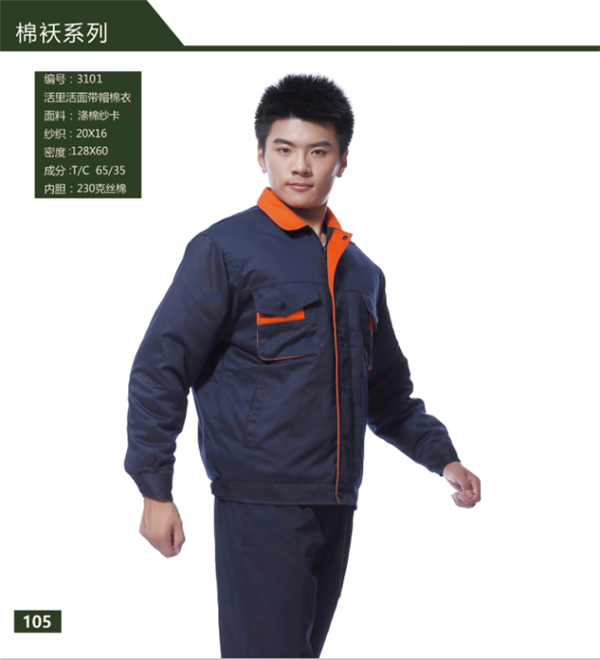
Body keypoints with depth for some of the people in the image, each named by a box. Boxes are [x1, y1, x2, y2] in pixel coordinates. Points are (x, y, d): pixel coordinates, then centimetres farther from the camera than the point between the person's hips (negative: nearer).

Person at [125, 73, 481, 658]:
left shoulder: (361, 272, 15)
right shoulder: (226, 249, -5)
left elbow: (387, 391, 25)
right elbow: (159, 369, -7)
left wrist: (442, 457, 13)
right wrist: (155, 490, -12)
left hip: (335, 505, 7)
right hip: (260, 504, -6)